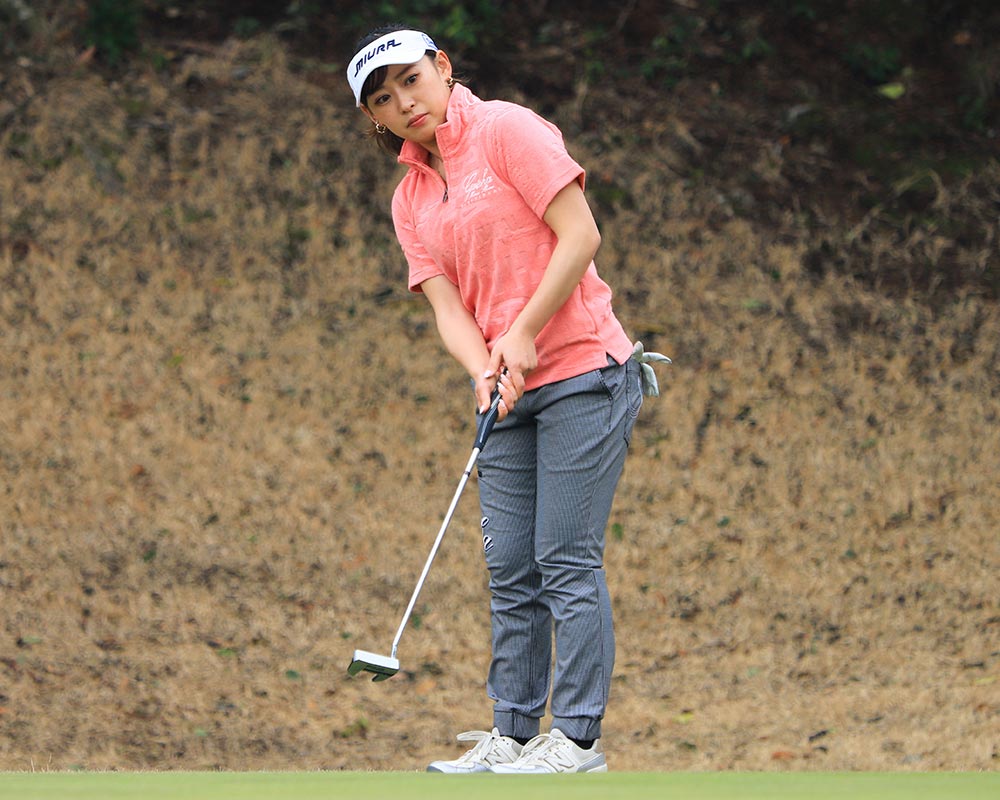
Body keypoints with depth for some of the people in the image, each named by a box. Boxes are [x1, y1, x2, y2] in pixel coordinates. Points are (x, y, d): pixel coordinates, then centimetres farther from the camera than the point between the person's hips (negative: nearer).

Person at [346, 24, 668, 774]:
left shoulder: (507, 130, -7)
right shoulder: (410, 199, 13)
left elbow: (580, 236, -12)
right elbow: (447, 303, 6)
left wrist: (524, 336, -12)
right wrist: (485, 369, -14)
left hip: (581, 372, -7)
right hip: (508, 395, 7)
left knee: (567, 559, -7)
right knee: (510, 569, 6)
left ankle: (578, 738, -4)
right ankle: (513, 733, 11)